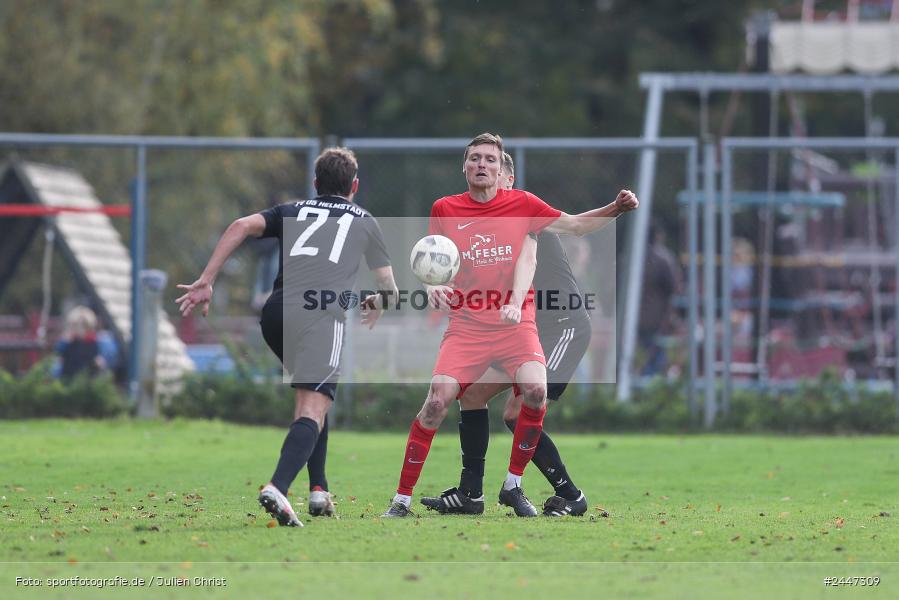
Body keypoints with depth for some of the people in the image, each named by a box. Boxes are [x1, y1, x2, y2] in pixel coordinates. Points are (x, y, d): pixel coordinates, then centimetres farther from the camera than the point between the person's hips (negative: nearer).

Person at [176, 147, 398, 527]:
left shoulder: (292, 211, 28)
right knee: (313, 410, -15)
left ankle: (318, 490, 20)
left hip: (276, 311, 3)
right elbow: (389, 289, 34)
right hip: (323, 313, -3)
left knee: (312, 398, 26)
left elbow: (242, 226, 9)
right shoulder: (364, 221, 27)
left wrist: (205, 282, 5)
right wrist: (376, 304, 58)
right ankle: (277, 489, -38)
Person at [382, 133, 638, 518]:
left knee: (535, 390, -25)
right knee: (437, 400, -19)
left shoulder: (521, 204, 5)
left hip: (514, 324, 0)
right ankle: (402, 498, -8)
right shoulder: (444, 209, 5)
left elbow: (574, 225, 11)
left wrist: (615, 209, -2)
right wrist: (433, 287, -6)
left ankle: (513, 486, -5)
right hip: (465, 326, 0)